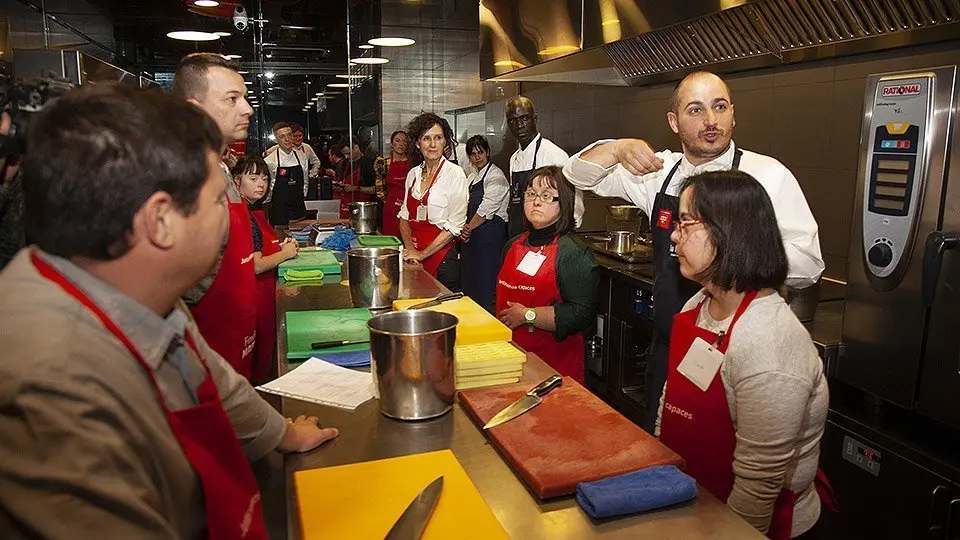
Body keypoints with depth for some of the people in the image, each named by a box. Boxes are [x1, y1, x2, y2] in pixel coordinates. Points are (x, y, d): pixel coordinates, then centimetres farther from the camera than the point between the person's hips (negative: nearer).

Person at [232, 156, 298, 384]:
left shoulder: (255, 213, 13)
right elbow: (256, 266, -23)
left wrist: (281, 247, 4)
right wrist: (285, 253, -8)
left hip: (265, 293, 10)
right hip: (256, 297, -10)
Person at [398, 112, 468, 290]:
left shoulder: (454, 173, -9)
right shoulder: (413, 173, 8)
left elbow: (455, 225, -12)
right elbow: (404, 216, 11)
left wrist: (422, 254, -12)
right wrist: (410, 249, -6)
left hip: (442, 258, -5)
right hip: (413, 258, 5)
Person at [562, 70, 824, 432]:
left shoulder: (768, 175, -10)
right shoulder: (660, 170, 3)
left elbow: (807, 265, -12)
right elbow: (578, 175, 3)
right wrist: (618, 149, -17)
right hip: (667, 348, 4)